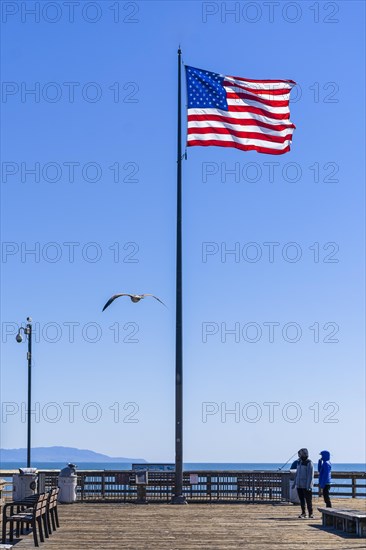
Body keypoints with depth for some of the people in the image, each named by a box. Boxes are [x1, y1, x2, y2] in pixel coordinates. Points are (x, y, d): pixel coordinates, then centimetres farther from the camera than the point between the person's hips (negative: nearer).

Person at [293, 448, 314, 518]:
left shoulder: (309, 463, -11)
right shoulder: (299, 462, 13)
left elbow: (310, 475, -16)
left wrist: (309, 486, -21)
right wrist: (294, 483, 18)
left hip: (306, 485, -7)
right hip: (299, 485, 7)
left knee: (308, 500, -2)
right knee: (301, 500, 8)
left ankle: (310, 513, 6)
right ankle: (303, 513, 16)